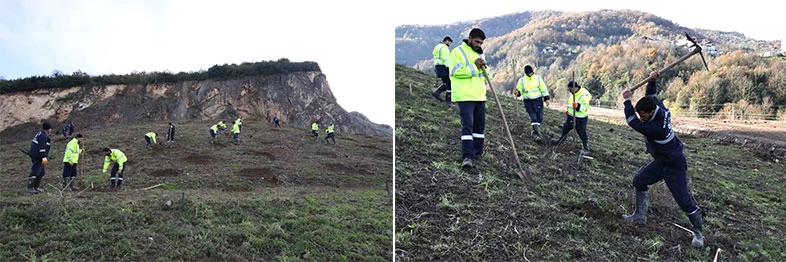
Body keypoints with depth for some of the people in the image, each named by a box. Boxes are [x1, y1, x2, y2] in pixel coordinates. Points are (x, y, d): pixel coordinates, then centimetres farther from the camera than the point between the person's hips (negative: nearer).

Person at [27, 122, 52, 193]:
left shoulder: (39, 134, 17)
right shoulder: (43, 136, -15)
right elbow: (42, 147, -23)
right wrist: (44, 157, -25)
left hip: (35, 155, 11)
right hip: (38, 157, -11)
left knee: (42, 172, 14)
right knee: (35, 172, -9)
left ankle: (36, 187, 19)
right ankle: (30, 188, -8)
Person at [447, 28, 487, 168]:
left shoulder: (480, 54, 19)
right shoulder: (458, 52, -6)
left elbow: (485, 76, 21)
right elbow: (456, 71, -19)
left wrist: (484, 67, -2)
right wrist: (475, 67, -14)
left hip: (480, 96, 8)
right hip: (465, 97, -8)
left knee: (480, 125, 12)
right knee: (467, 125, -14)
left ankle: (477, 153, 23)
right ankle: (467, 156, -15)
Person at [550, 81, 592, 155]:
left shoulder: (583, 95, -26)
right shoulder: (573, 93, 3)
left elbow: (586, 108, -30)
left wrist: (577, 106, -42)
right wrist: (568, 110, 18)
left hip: (580, 119, -9)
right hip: (570, 116, 9)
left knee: (582, 134, 0)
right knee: (565, 128, 25)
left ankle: (586, 148, 16)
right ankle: (560, 141, 47)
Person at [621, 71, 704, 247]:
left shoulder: (656, 128, -38)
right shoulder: (660, 108, -14)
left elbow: (632, 122, -29)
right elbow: (650, 95, 6)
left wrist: (627, 100, -20)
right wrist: (652, 81, -14)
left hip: (675, 166, -9)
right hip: (661, 161, 9)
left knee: (684, 201, -5)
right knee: (639, 181, 13)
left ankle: (698, 232, 14)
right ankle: (640, 216, 23)